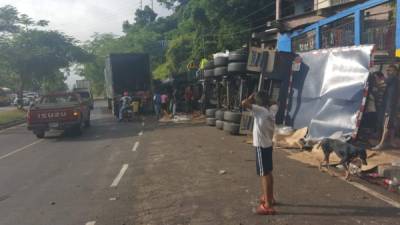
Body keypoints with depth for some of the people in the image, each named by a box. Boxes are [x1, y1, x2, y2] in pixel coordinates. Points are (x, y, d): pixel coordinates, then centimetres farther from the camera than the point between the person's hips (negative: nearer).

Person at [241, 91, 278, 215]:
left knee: (264, 175, -5)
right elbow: (275, 105, 27)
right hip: (267, 145, 9)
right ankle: (270, 197, 35)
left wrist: (251, 97, -10)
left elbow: (244, 103, -28)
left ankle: (268, 206, 0)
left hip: (261, 147, -9)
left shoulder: (261, 110, -21)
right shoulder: (271, 110, 2)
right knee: (268, 173, 20)